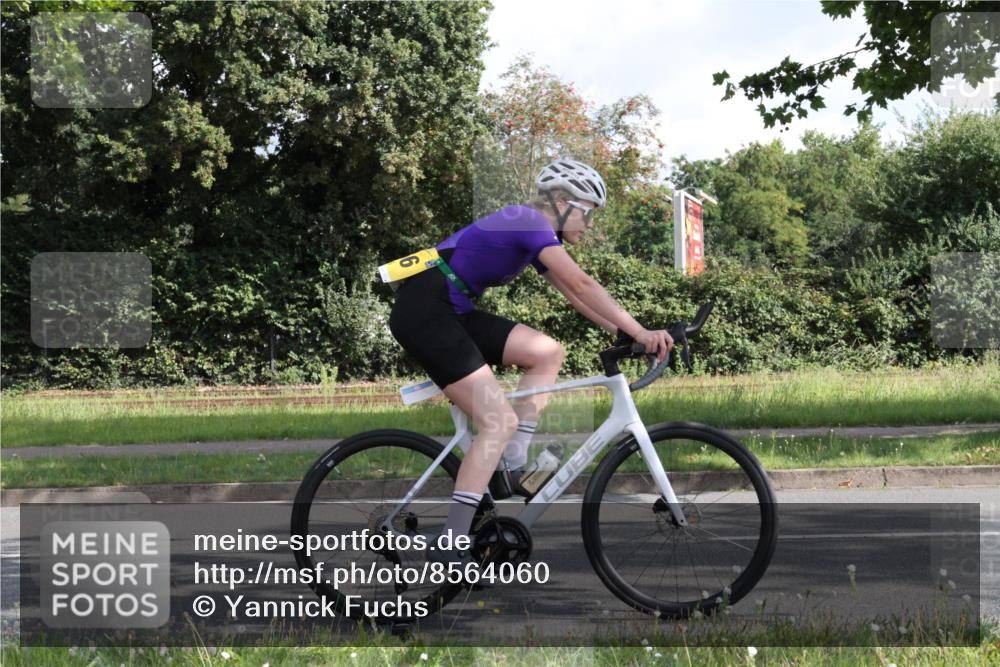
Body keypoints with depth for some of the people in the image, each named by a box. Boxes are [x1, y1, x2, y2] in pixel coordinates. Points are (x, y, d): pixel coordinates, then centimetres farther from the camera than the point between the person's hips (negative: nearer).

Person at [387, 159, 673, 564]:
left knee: (548, 353, 5)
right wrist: (641, 333, -21)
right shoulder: (530, 221, -11)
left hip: (450, 313, 10)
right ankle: (449, 547, -16)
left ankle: (513, 468, 3)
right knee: (500, 422, -14)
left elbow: (574, 295, 20)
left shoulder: (533, 232, 18)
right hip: (424, 311, -10)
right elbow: (582, 285, -20)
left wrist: (626, 334, 13)